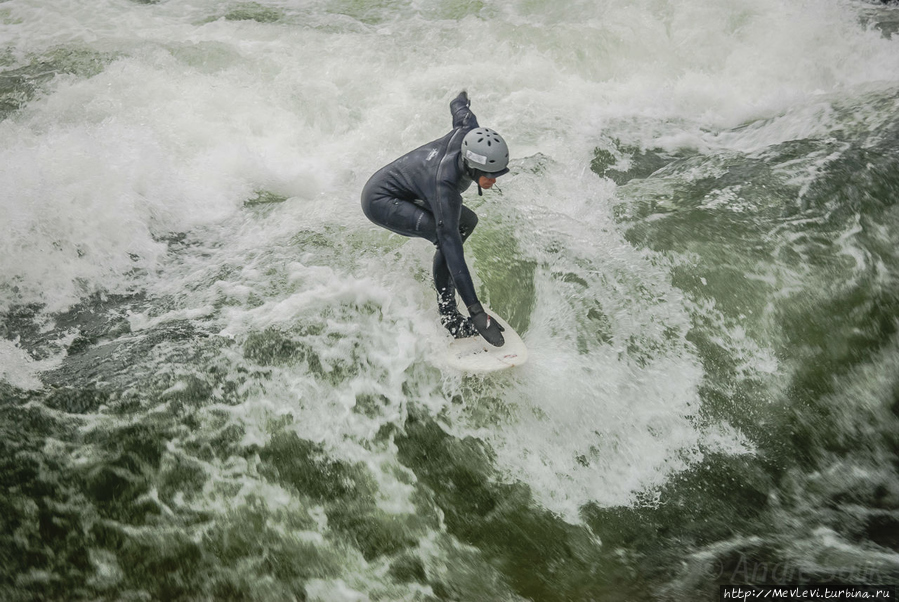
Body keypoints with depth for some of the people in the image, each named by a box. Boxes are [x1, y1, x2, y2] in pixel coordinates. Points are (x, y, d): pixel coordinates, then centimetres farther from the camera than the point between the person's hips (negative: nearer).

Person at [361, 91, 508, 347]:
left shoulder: (469, 131, -20)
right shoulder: (445, 187, -38)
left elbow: (458, 106, 4)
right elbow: (453, 250, -41)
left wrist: (461, 97, 32)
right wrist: (477, 312, -43)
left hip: (402, 190, 9)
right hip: (379, 200, -9)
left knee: (467, 221, 13)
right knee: (448, 237, -28)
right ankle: (448, 318, -18)